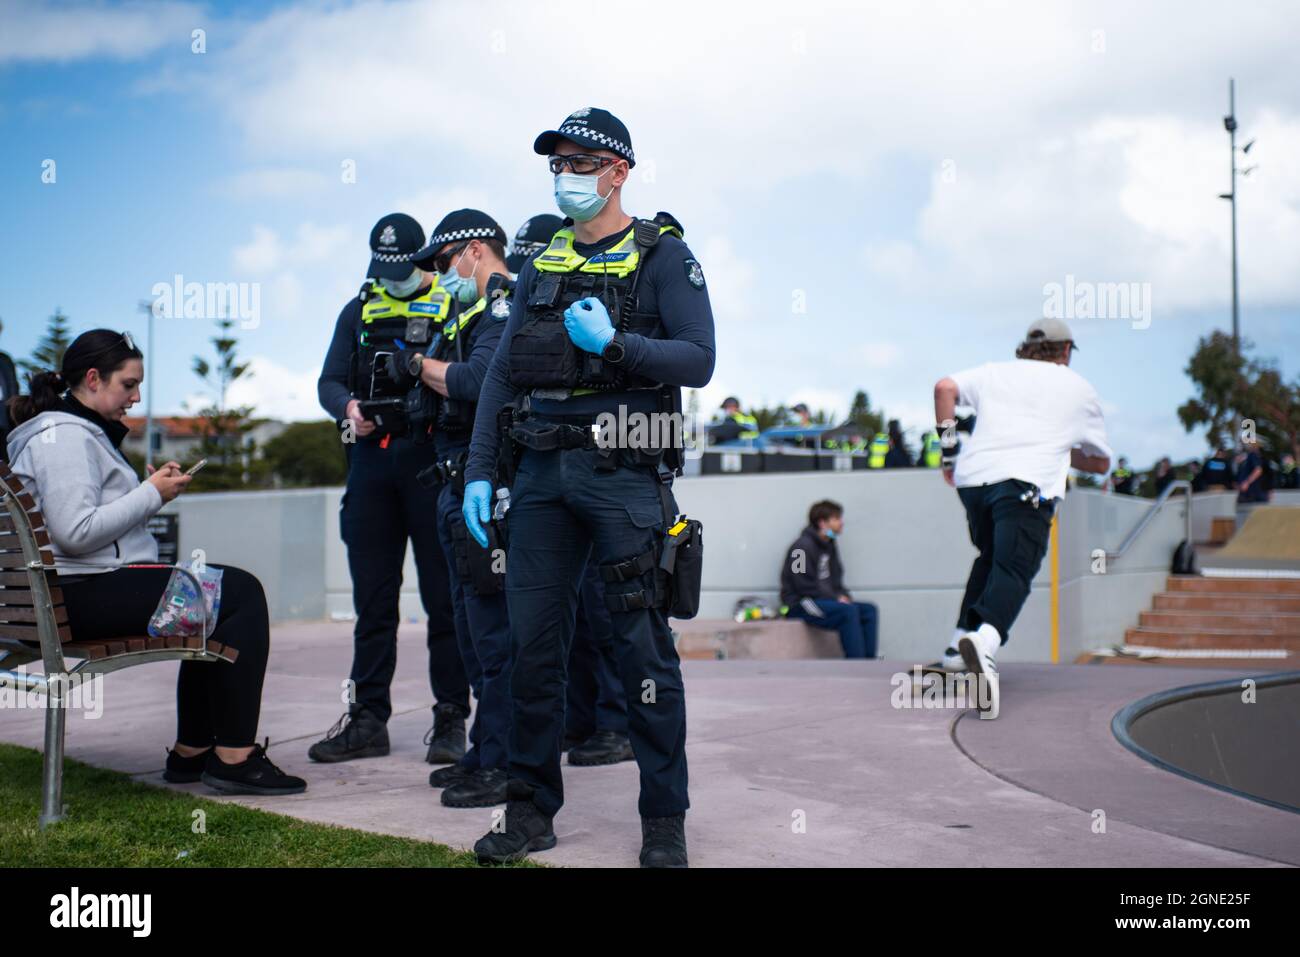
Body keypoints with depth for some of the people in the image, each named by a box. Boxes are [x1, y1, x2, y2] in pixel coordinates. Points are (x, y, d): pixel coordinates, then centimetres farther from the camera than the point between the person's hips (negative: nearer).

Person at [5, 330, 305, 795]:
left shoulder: (82, 431, 22)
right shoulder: (63, 436, -12)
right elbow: (75, 532, -23)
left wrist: (152, 491, 8)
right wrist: (151, 495, -15)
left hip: (89, 590, 11)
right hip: (85, 594, -11)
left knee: (228, 589, 21)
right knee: (241, 593, -14)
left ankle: (193, 751, 18)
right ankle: (234, 756, -14)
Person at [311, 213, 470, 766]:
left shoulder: (453, 305, 7)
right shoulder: (359, 311, 19)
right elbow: (329, 382, 13)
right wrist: (348, 408, -9)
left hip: (431, 460, -4)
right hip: (371, 459, 4)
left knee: (443, 596, -2)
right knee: (372, 598, 7)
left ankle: (451, 719, 4)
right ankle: (368, 718, 13)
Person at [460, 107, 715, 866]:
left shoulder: (663, 256, -1)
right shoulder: (543, 264, 15)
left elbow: (698, 361, -9)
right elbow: (503, 373, 13)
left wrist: (613, 344, -22)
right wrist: (479, 473, 6)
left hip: (623, 471, -5)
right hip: (543, 470, 5)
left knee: (643, 646, -2)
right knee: (534, 640, 6)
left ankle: (665, 821, 8)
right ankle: (533, 810, 17)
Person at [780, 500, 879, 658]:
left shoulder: (829, 545, 14)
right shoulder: (804, 546, -14)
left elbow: (835, 581, 19)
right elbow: (806, 587, -18)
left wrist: (843, 596, -2)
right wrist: (836, 598, -15)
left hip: (825, 602, 9)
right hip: (799, 605, -9)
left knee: (869, 610, -8)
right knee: (848, 611, -30)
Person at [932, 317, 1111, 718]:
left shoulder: (995, 371, 25)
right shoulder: (1080, 388, 24)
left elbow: (945, 387, 7)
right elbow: (1100, 463, 32)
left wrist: (948, 448, 13)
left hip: (972, 475, 4)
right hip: (1027, 485, -4)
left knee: (991, 557, 26)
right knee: (1014, 569, -16)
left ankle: (961, 641, 19)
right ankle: (986, 638, -45)